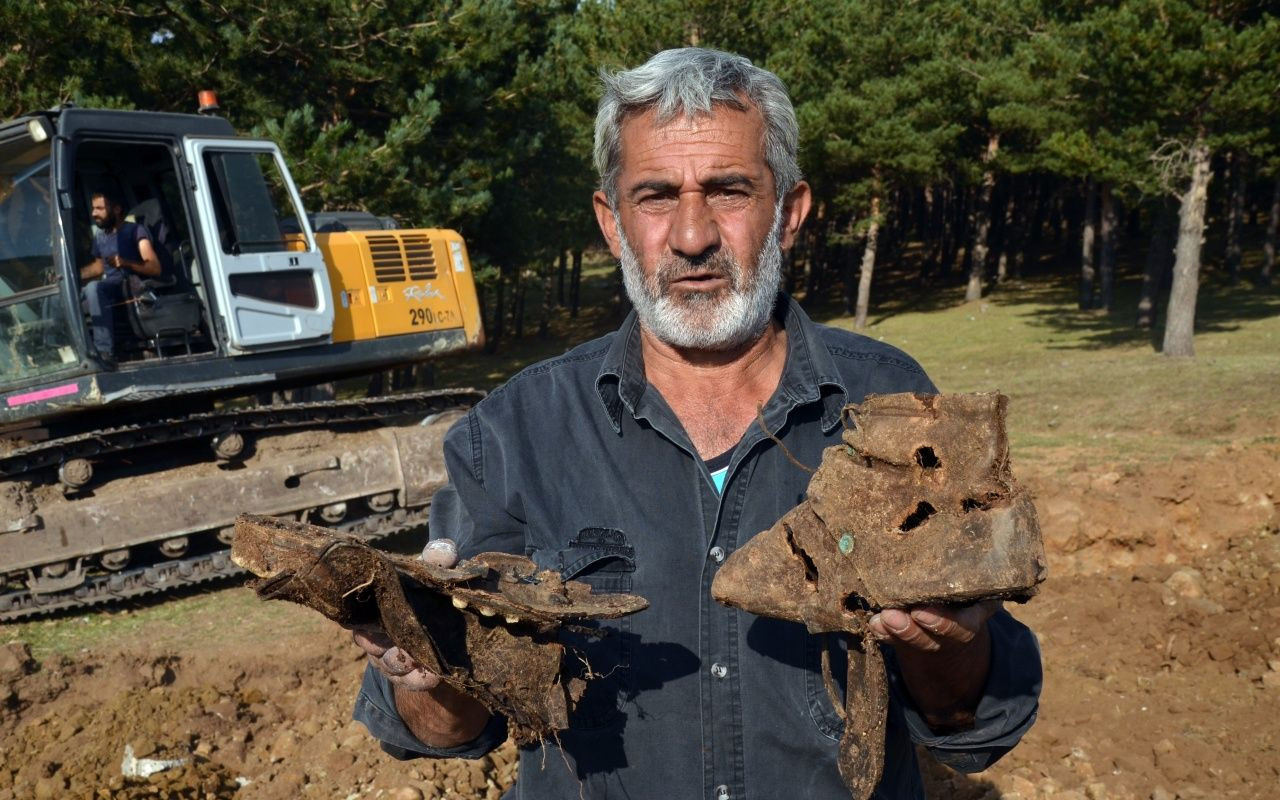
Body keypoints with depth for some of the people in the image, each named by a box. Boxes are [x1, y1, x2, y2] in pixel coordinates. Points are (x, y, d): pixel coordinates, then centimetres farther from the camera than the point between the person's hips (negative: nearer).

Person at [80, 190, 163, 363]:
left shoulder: (135, 230, -7)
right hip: (106, 288, 7)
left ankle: (105, 352, -40)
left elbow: (156, 268, -18)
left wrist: (126, 263, -34)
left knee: (94, 288, -36)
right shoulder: (99, 237, 14)